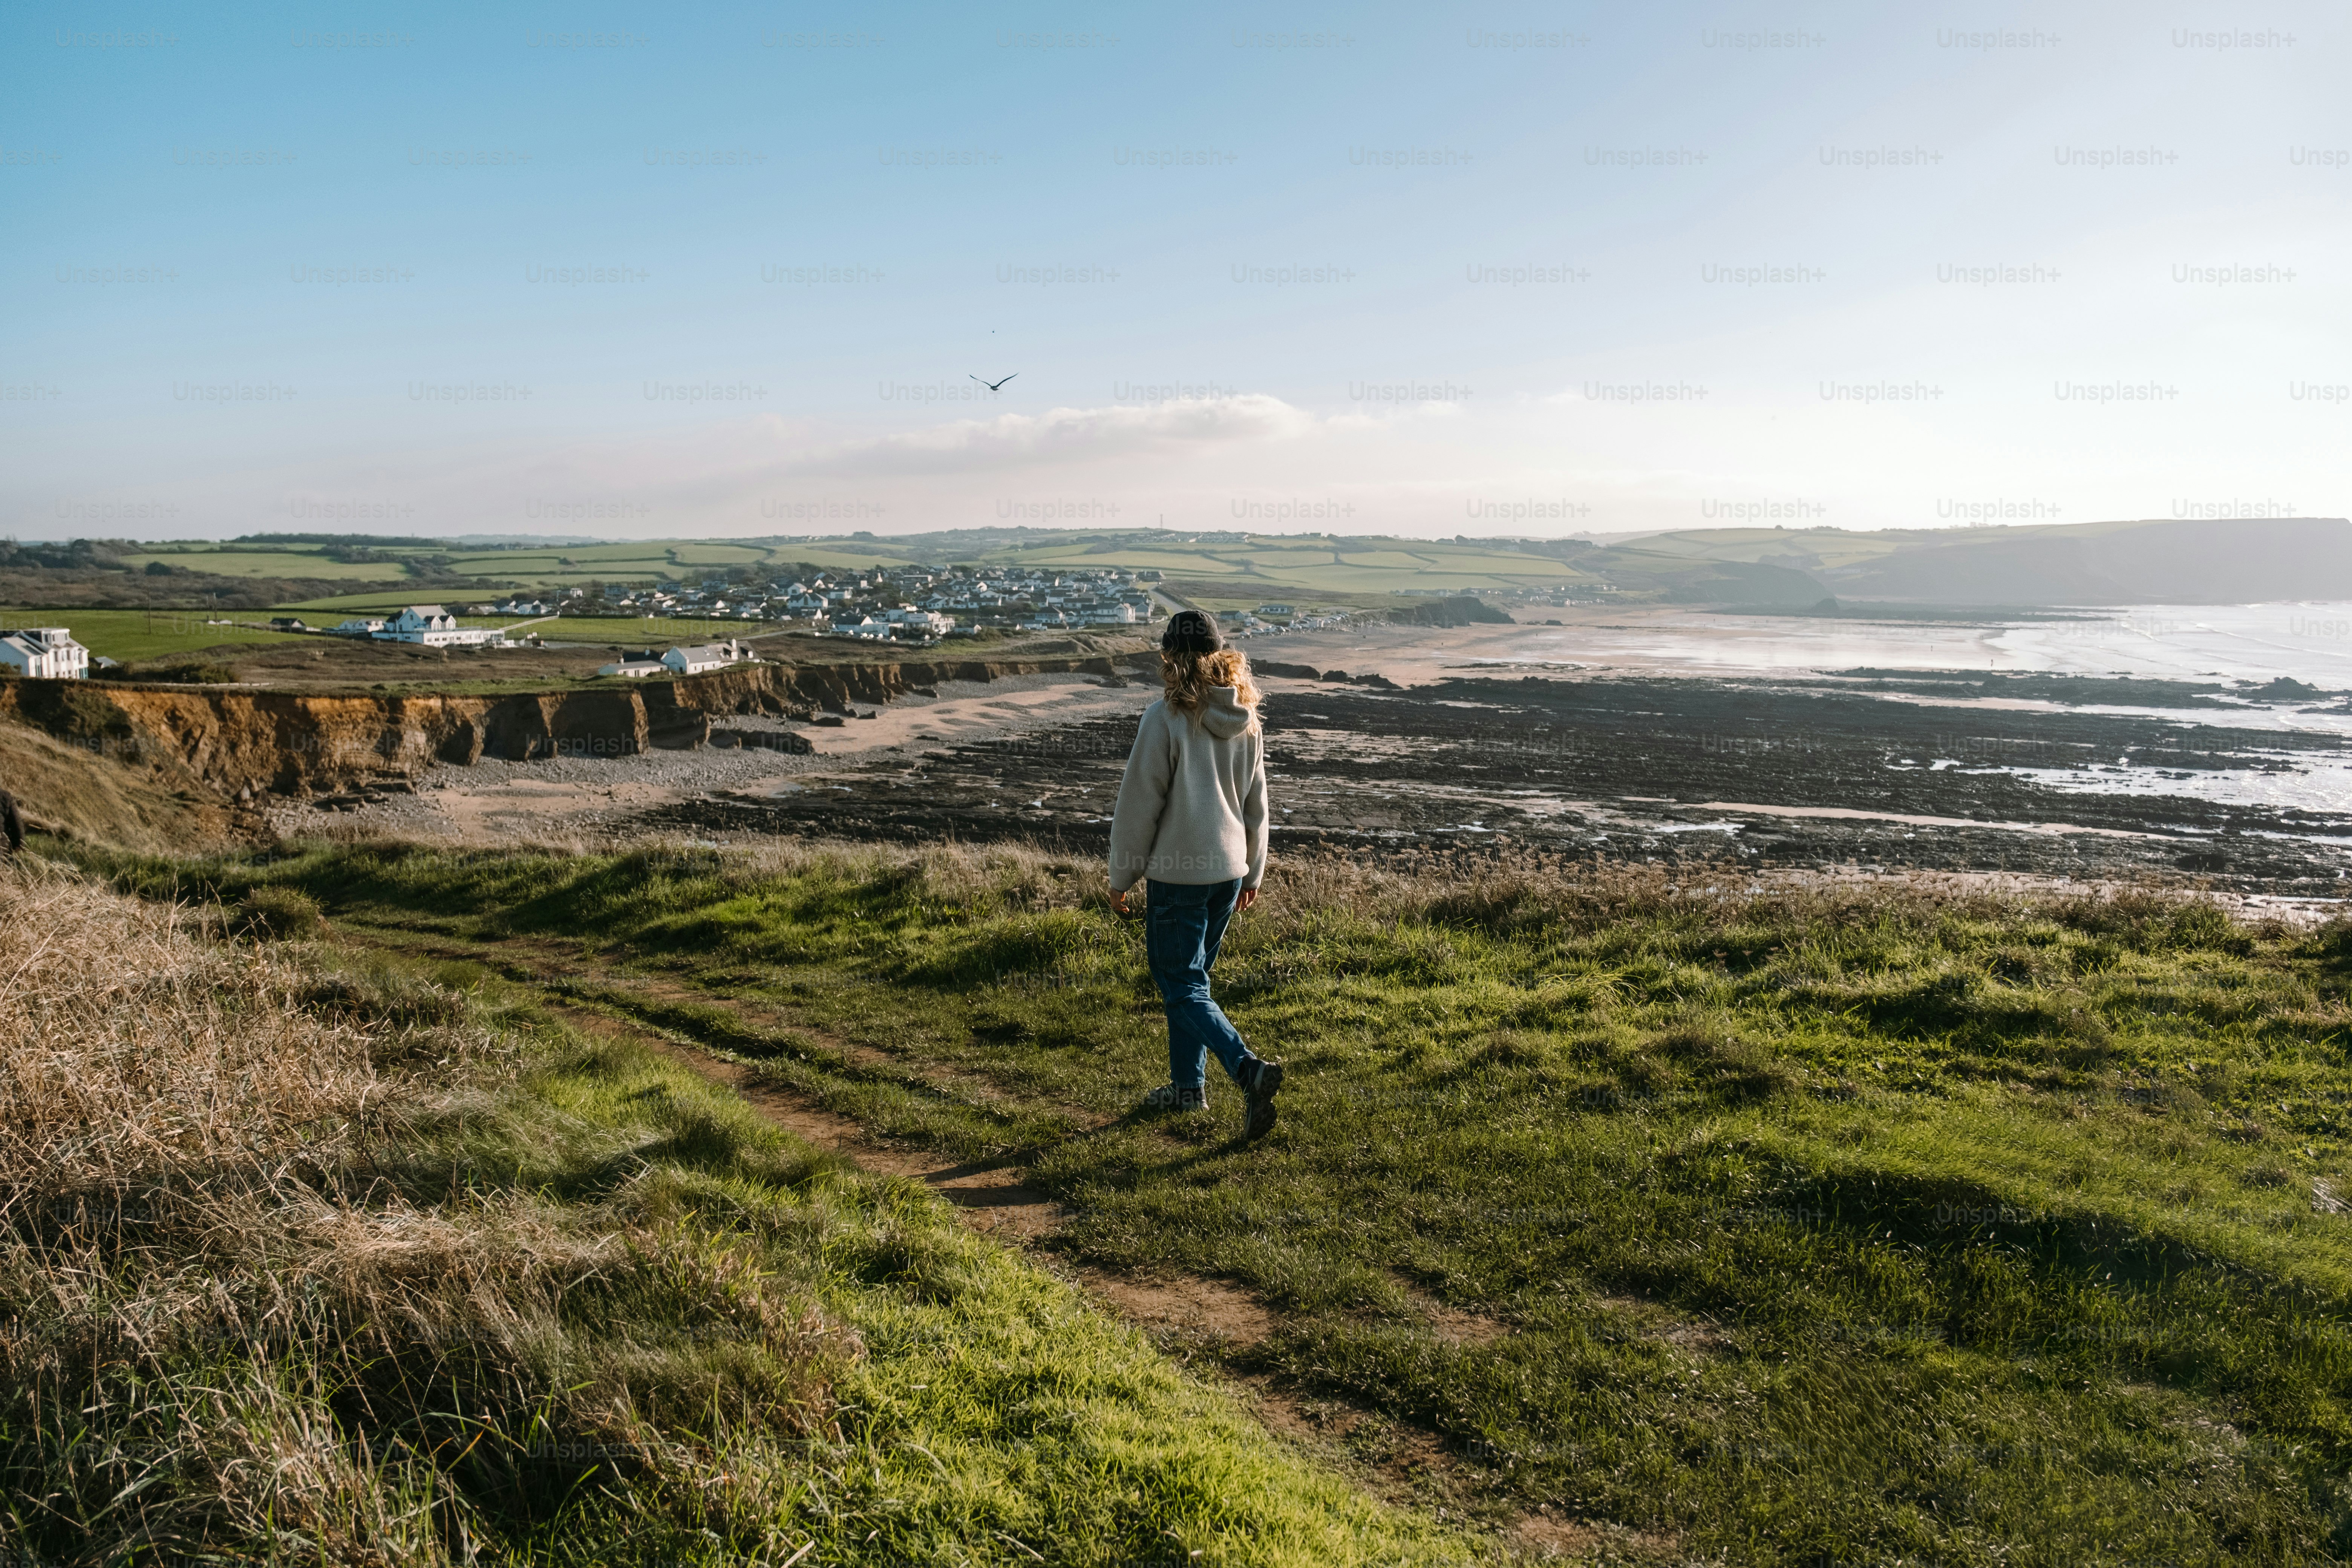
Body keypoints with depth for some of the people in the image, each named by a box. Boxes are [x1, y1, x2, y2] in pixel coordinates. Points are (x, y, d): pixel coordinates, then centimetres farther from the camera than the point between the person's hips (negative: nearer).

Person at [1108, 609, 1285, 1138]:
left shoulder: (1166, 717, -16)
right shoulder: (1247, 720, 4)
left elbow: (1139, 804, -13)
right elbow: (1256, 804, 12)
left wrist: (1121, 876, -2)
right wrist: (1253, 872, 22)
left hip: (1176, 874, -7)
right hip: (1228, 871, 7)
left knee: (1183, 987, 0)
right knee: (1190, 975, 20)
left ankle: (1249, 1069, -18)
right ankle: (1188, 1085, 28)